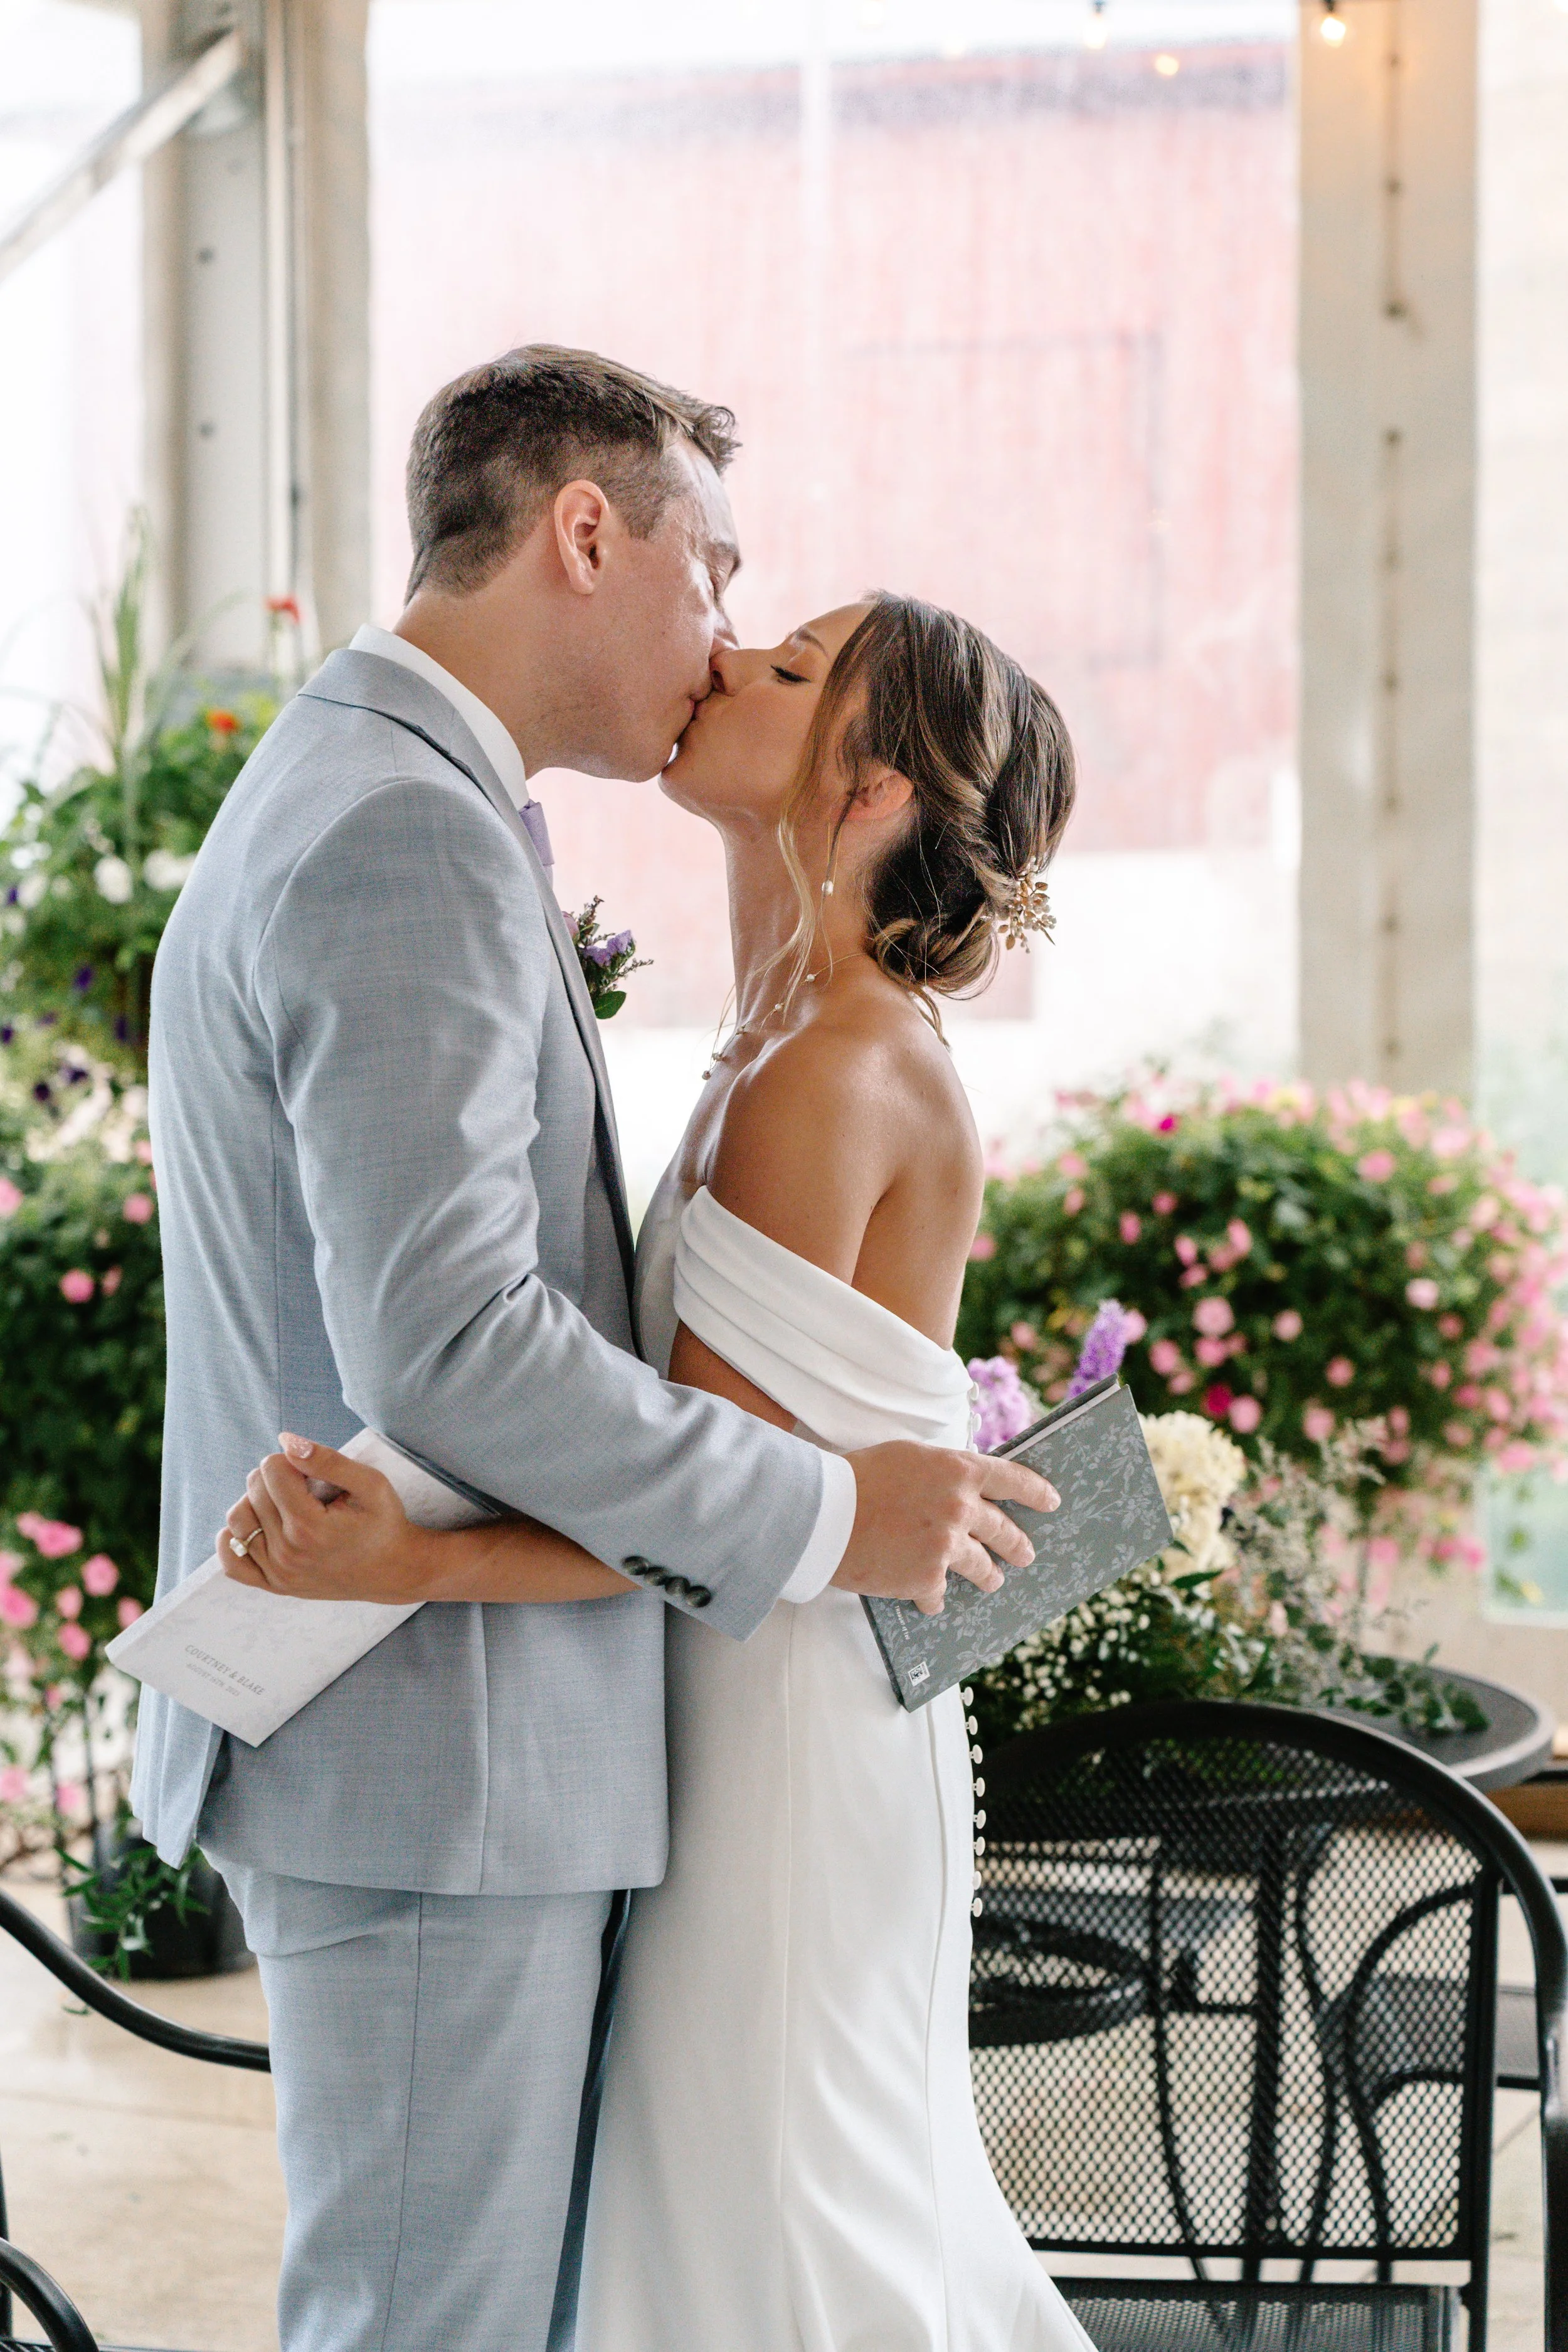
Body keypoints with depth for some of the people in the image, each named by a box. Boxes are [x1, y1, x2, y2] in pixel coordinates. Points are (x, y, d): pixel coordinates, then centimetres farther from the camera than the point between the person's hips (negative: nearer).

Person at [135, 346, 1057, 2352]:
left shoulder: (339, 799, 17)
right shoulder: (413, 841, -18)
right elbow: (444, 1343, -26)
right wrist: (820, 1519, -15)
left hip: (405, 1728, 10)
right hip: (432, 1754, -10)